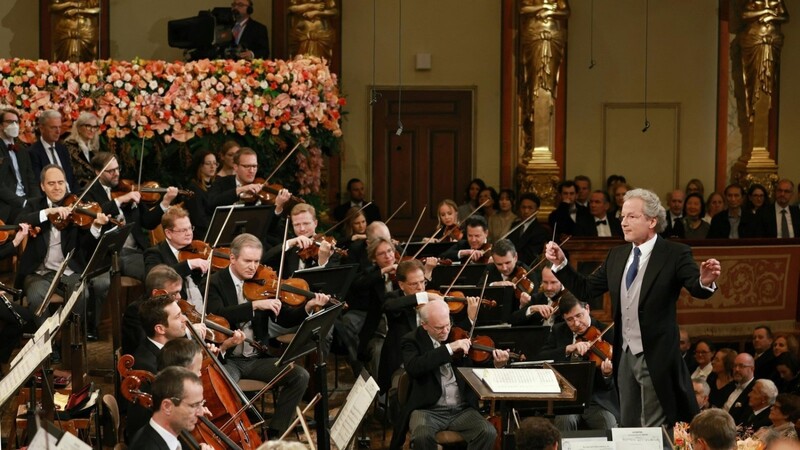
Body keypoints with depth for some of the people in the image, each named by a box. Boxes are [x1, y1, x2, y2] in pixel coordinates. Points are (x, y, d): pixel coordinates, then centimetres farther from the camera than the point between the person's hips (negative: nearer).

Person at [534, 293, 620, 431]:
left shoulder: (606, 333, -1)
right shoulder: (558, 331, 10)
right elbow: (539, 359, -5)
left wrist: (606, 375, -28)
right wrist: (568, 349, -17)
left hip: (598, 400, -1)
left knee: (609, 426, -28)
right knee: (564, 420, -29)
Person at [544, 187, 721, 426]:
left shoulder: (675, 254, -9)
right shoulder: (617, 255, 10)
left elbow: (697, 289, -21)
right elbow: (586, 289, 12)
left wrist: (705, 281, -44)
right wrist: (561, 263, 3)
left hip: (657, 357, -7)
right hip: (625, 355, 7)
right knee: (627, 426, 16)